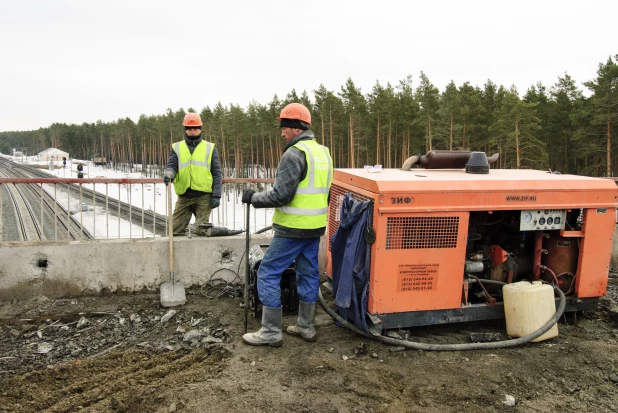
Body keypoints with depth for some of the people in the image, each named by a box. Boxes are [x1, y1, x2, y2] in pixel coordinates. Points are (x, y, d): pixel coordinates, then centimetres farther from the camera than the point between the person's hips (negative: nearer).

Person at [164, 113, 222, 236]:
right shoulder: (177, 147, 13)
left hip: (204, 196, -2)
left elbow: (216, 173, 6)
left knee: (202, 230, -7)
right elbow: (171, 166, 3)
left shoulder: (210, 148, 9)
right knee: (175, 231, 2)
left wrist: (216, 195, -4)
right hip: (184, 196, 2)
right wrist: (169, 174, -23)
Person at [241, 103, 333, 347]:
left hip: (293, 228, -9)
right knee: (309, 274, 15)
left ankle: (271, 332, 6)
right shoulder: (323, 152, 11)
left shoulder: (294, 154, -17)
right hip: (315, 226, 9)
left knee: (268, 273, 0)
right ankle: (306, 326, 25)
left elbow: (281, 196, -21)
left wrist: (254, 197, -7)